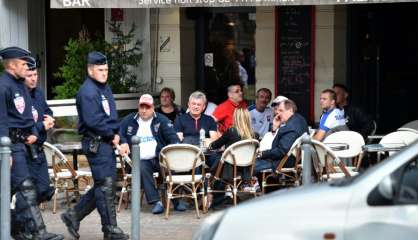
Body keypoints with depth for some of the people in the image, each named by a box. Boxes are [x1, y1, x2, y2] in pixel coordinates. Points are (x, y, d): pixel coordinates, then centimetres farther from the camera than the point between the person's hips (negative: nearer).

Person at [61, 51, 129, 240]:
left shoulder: (105, 88, 17)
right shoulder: (87, 91, -14)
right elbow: (93, 121, -21)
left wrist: (116, 135, 4)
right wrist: (112, 135, -10)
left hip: (108, 142, 10)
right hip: (95, 143, -10)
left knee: (105, 184, 13)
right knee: (105, 185, -6)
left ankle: (74, 215, 22)